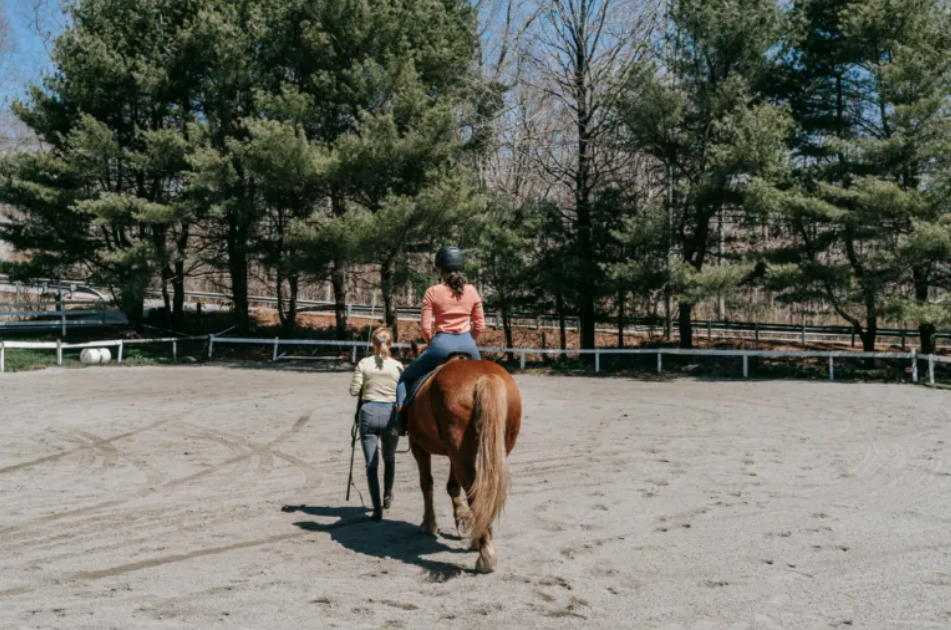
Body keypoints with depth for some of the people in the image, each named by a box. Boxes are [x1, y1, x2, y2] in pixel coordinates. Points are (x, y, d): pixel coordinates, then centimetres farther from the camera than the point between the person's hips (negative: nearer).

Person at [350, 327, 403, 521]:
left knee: (371, 464, 2)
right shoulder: (398, 366, -3)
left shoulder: (364, 364, -4)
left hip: (369, 412, -1)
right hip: (391, 413, 1)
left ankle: (377, 509, -3)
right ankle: (387, 496, 39)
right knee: (389, 458, 24)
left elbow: (354, 391, -4)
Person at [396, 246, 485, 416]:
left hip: (442, 343, -3)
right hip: (467, 343, 3)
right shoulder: (472, 291, 5)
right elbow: (480, 325, 7)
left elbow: (425, 326, -5)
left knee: (406, 378, 15)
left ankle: (401, 410, 1)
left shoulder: (433, 292, -4)